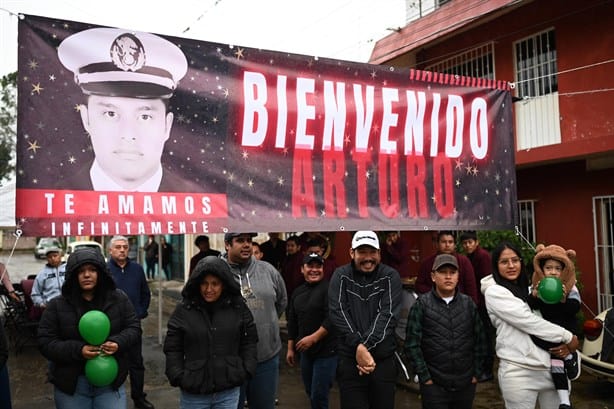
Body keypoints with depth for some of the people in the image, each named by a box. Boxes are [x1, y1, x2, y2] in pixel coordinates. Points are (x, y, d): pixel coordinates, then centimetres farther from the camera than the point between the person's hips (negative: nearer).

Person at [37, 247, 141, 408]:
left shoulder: (119, 298, -1)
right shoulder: (57, 305, -4)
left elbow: (133, 328, 4)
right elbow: (45, 342, -5)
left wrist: (118, 343, -17)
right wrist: (78, 350, -20)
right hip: (71, 383, 0)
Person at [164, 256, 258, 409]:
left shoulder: (238, 307, 1)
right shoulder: (183, 310, -3)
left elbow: (249, 341, 8)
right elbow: (172, 349, 2)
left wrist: (246, 370, -1)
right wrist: (178, 377, -7)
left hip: (229, 392, 1)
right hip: (193, 393, -1)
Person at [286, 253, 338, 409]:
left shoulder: (329, 288, -12)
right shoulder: (298, 292, 11)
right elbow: (292, 322, 16)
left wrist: (314, 338, -23)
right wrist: (290, 348, 16)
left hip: (326, 351, -7)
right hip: (305, 351, 7)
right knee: (310, 393, 17)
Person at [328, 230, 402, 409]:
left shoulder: (390, 276, 0)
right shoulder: (341, 276, 1)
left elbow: (388, 314, -11)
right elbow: (338, 313, -9)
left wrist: (366, 346, -20)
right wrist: (358, 346, -20)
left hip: (384, 359, 1)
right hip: (349, 359, 0)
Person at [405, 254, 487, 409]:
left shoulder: (468, 304, 4)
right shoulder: (421, 305, -6)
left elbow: (480, 340, 7)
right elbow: (412, 344, -6)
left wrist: (477, 373, 4)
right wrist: (425, 377, -7)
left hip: (466, 384, 3)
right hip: (434, 385, -3)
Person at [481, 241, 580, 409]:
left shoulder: (528, 289, 15)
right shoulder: (494, 292, -7)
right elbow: (529, 321, -14)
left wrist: (566, 343, -6)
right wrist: (568, 337, -7)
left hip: (549, 367, 6)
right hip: (519, 372, -6)